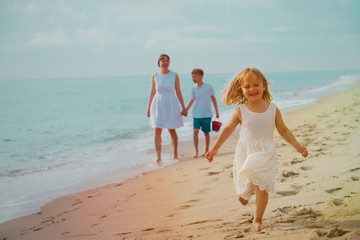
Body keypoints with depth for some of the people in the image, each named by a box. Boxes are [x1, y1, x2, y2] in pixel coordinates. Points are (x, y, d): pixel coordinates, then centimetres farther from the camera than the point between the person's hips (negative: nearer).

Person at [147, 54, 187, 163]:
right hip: (158, 105, 0)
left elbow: (178, 92, 4)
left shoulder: (174, 75, -1)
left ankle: (175, 154, 27)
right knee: (157, 131, -8)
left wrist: (183, 107, 4)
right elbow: (152, 92, 7)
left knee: (172, 130, 9)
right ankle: (158, 157, -8)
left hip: (171, 105, 0)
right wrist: (148, 108, 8)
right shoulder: (154, 75, 1)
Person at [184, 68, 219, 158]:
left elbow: (213, 98, 6)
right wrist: (186, 109, -2)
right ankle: (196, 151, -2)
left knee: (206, 132, 6)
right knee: (195, 131, -11)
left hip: (207, 114, -1)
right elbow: (192, 100, 10)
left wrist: (217, 111, 7)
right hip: (196, 114, 1)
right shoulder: (194, 89, 2)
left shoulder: (209, 87, -3)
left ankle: (206, 150, 20)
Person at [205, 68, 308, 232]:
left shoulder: (273, 109, -3)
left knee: (262, 190, -7)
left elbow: (283, 130, 9)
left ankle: (257, 220, 10)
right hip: (245, 155, 1)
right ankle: (243, 193, 51)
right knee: (245, 187, 14)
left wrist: (297, 146, 9)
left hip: (264, 156, -1)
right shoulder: (241, 111, -5)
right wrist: (215, 148, 1)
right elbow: (228, 129, 4)